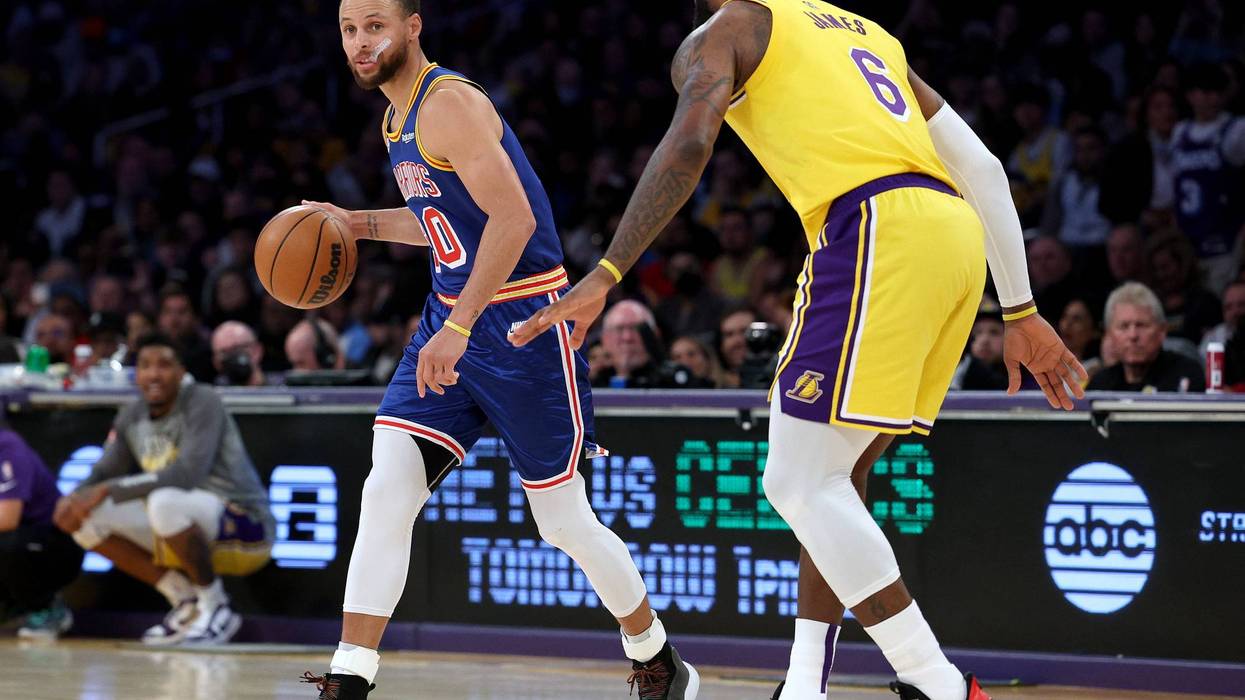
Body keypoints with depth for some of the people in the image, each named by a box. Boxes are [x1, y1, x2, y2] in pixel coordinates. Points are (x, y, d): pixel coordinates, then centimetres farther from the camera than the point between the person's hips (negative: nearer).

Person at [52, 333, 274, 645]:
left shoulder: (202, 402, -14)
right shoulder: (131, 418, 8)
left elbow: (189, 473, -28)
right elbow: (103, 474, 9)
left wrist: (108, 490, -30)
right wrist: (74, 498, -16)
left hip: (246, 524, -8)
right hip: (194, 533, 8)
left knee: (164, 502, -37)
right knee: (86, 520, -4)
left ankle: (215, 606, -16)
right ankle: (185, 600, 3)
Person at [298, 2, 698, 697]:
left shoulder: (448, 103, -17)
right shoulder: (398, 118, 13)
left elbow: (513, 218, -26)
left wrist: (457, 329, -31)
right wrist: (360, 223, 15)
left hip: (522, 322, -8)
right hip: (452, 315, 8)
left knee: (565, 520, 2)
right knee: (386, 495, -8)